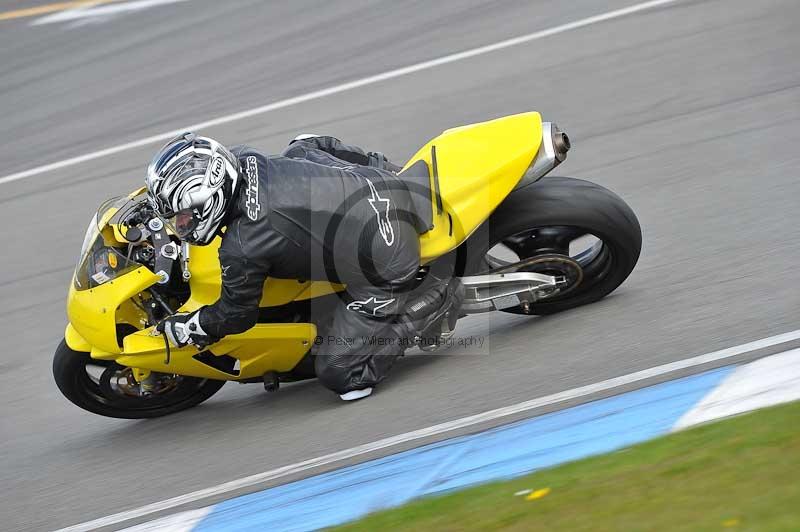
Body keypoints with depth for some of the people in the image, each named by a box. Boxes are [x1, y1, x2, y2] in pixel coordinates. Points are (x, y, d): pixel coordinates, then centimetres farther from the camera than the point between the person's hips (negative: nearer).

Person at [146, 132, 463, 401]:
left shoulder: (240, 253, -23)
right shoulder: (244, 159, -6)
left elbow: (237, 314, -4)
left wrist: (181, 329, 10)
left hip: (386, 267, -8)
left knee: (340, 375, -1)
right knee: (304, 147, 30)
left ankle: (435, 304, 1)